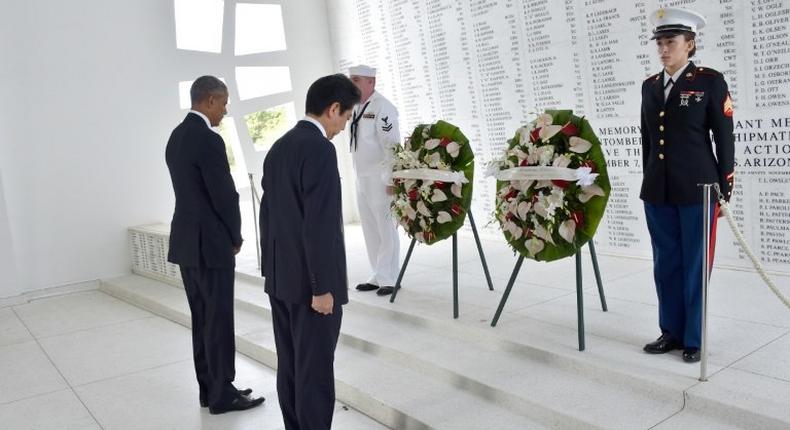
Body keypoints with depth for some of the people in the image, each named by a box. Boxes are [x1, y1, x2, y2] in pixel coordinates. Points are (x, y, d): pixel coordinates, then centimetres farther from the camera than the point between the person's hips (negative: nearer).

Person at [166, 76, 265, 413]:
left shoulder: (177, 136, 11)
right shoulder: (208, 140, -18)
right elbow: (224, 195, -17)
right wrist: (235, 237, -1)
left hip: (186, 240, 9)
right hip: (210, 243, -9)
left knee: (202, 319, 15)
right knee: (218, 321, 1)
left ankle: (209, 389, 24)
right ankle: (222, 394, 12)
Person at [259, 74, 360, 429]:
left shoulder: (278, 147, 10)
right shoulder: (319, 149, -17)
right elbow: (319, 225, -22)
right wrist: (323, 287, -17)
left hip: (281, 278, 9)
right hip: (310, 281, -9)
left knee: (289, 366, 15)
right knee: (315, 372, 2)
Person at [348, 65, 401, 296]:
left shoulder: (382, 107, -12)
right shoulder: (356, 108, 13)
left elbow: (391, 145, -17)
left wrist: (390, 179, -20)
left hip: (380, 179, -8)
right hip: (362, 179, 8)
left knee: (386, 230, -1)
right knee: (371, 230, 13)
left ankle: (388, 279, 8)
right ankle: (378, 276, 23)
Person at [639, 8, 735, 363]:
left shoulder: (710, 81, -3)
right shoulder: (650, 86, 11)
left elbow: (725, 140, -3)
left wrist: (724, 191, -5)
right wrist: (650, 185, 14)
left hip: (697, 189, -4)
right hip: (658, 191, 5)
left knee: (695, 266, 3)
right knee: (666, 264, 10)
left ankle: (694, 338, 17)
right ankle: (671, 331, 24)